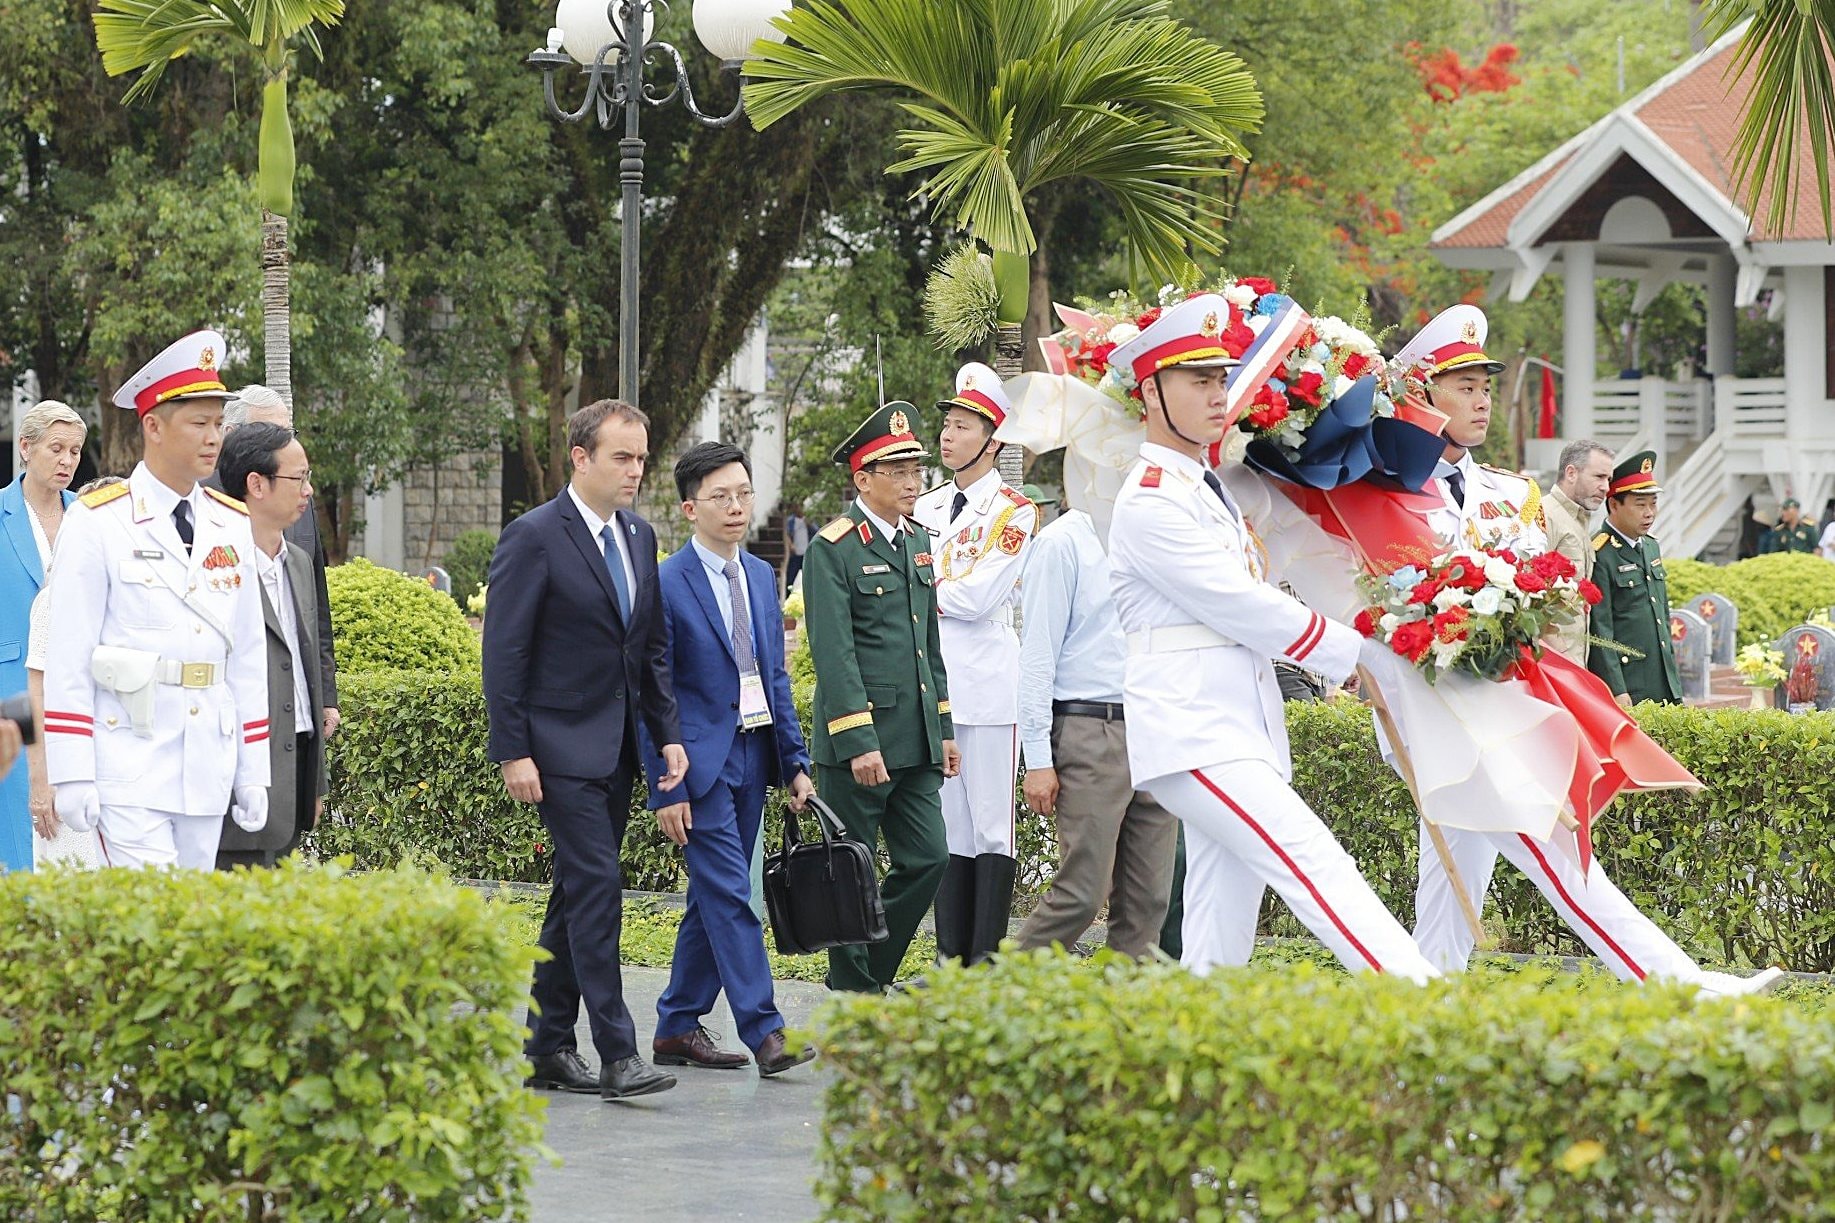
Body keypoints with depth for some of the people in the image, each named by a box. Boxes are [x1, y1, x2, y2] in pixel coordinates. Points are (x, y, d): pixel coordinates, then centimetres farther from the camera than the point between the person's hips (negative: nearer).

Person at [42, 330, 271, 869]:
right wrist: (71, 774, -11)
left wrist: (253, 772, 11)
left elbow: (249, 654, 14)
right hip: (128, 762, -5)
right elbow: (67, 657, -6)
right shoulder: (97, 522, -4)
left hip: (210, 764, 5)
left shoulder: (233, 525, 12)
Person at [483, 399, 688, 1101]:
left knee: (576, 896, 11)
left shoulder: (639, 537, 12)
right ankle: (617, 1057, -13)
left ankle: (547, 1049, 17)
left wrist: (668, 733, 8)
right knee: (596, 890, -12)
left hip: (617, 748, 7)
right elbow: (504, 654, -11)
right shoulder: (534, 537, -11)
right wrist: (512, 753, -15)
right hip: (562, 747, -7)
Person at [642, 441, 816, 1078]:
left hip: (752, 757, 7)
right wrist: (665, 788, -13)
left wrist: (796, 761, 11)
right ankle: (765, 1034, -14)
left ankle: (678, 1026, 19)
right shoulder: (666, 584, -9)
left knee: (712, 899, 11)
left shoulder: (761, 577, 12)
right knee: (730, 897, -11)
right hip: (701, 760, -7)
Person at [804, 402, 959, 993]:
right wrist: (859, 742, -21)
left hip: (915, 742, 7)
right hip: (856, 743, -7)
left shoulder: (917, 541, 15)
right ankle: (853, 997, 10)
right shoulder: (833, 549, -10)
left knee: (927, 859, 4)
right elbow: (834, 654, -16)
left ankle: (871, 976, 18)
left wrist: (944, 728, 16)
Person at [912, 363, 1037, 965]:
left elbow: (980, 596, -13)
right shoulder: (926, 508, 16)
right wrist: (951, 593, -6)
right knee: (948, 825, 8)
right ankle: (951, 956, 12)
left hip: (987, 688, -6)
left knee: (991, 827, -4)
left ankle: (988, 960, -3)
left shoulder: (1013, 513, -4)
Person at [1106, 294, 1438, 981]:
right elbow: (1243, 608, -12)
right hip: (1194, 735, -10)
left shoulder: (1209, 486, 18)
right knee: (1313, 866, -21)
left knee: (1222, 936, 6)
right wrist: (1354, 658, -3)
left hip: (1242, 731, 10)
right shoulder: (1151, 503, -11)